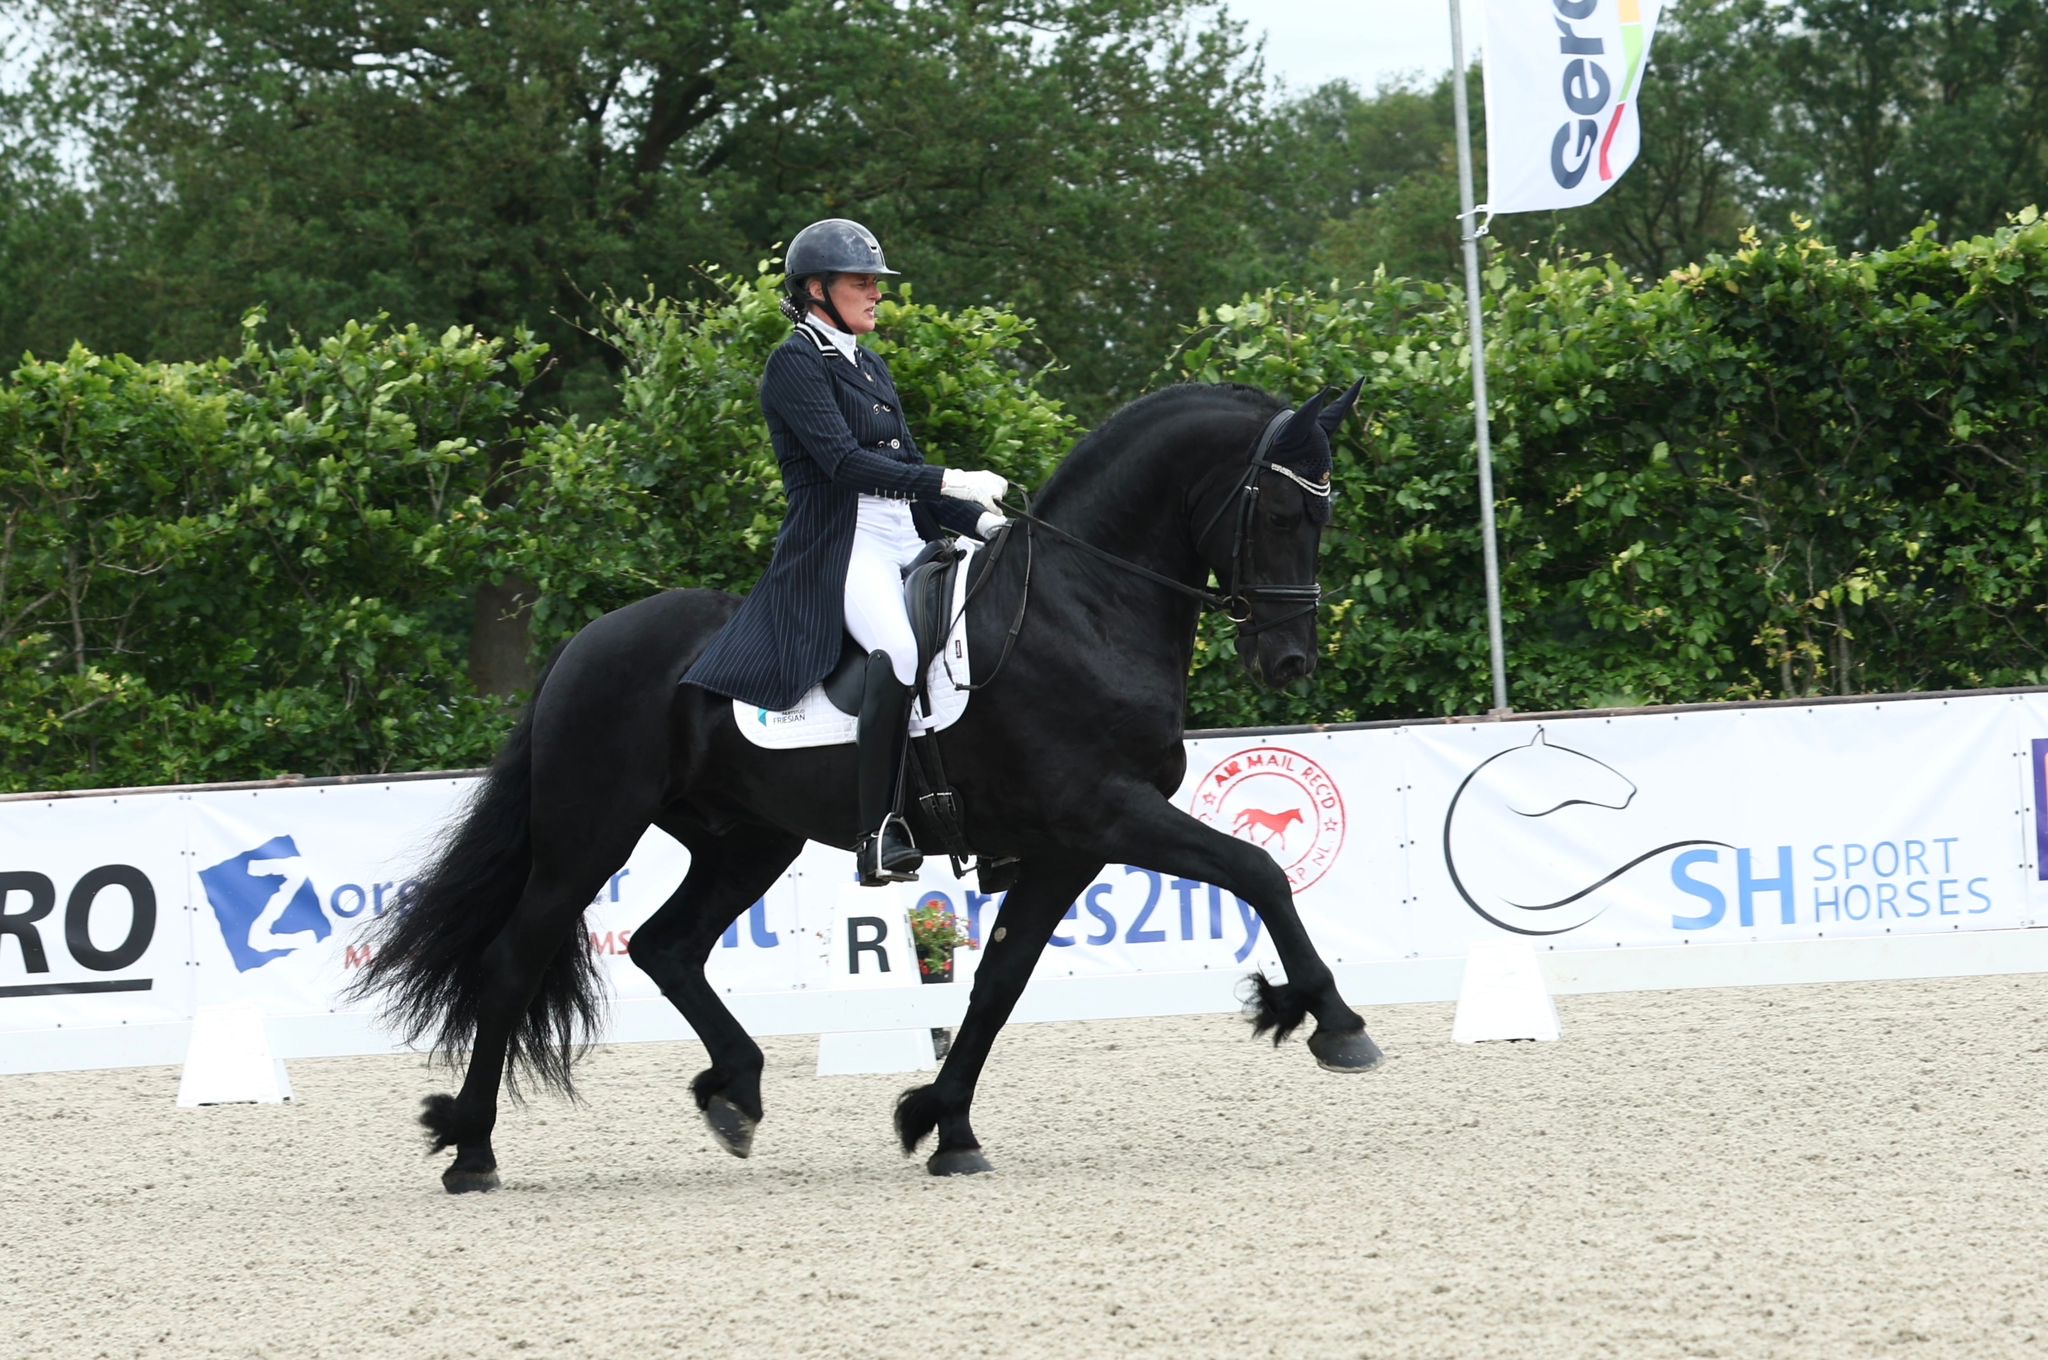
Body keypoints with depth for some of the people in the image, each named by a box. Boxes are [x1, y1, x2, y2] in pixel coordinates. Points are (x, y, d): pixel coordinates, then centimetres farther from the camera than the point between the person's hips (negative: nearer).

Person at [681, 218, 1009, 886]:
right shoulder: (797, 363, -4)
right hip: (837, 548, -10)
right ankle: (880, 840, -36)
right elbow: (841, 460, -17)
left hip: (906, 542, 10)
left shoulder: (869, 366, 23)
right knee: (900, 649, -34)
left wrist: (978, 519, 7)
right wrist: (947, 482, -23)